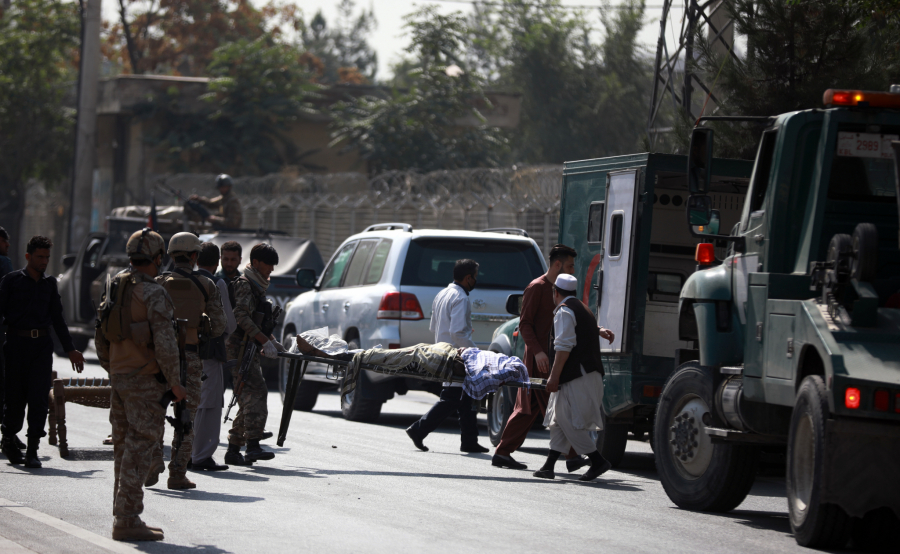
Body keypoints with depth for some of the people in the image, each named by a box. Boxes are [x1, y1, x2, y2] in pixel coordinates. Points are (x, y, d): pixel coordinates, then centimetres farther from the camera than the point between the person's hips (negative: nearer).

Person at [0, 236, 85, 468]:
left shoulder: (50, 283, 14)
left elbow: (57, 318, 21)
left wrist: (70, 349, 21)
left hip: (42, 345, 3)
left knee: (39, 397, -7)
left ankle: (32, 450, -8)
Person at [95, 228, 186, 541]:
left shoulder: (116, 290, 11)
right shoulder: (154, 295, -14)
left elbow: (101, 337, 17)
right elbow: (165, 344, -20)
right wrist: (174, 383, -12)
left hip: (119, 378, 8)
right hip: (146, 381, -8)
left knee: (125, 450, 13)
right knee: (140, 448, -7)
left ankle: (124, 517, 17)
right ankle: (127, 521, -10)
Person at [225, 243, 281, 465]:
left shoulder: (258, 286, 21)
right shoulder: (243, 284, -10)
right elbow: (242, 317, -21)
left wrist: (272, 341, 19)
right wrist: (265, 341, -24)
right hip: (239, 347, -10)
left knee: (249, 399, 10)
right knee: (255, 391, -21)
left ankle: (233, 450, 13)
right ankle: (252, 445, -30)